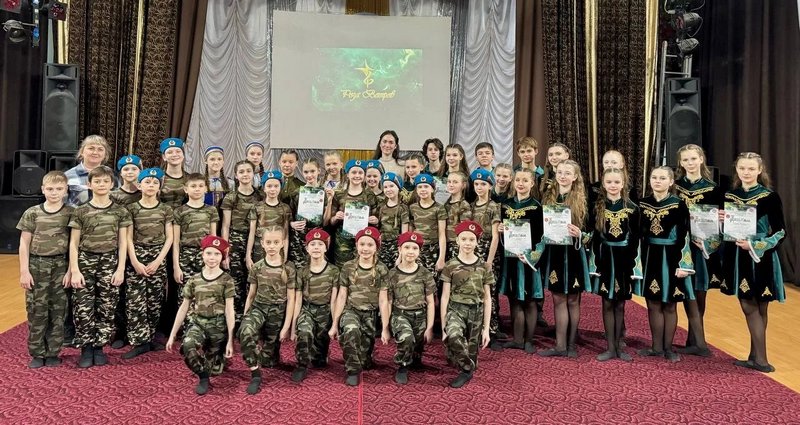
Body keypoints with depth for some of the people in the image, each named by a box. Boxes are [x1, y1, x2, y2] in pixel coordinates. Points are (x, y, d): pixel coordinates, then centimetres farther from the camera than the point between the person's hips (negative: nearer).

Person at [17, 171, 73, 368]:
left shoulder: (71, 213, 0)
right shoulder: (32, 213, 0)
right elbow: (24, 244, 2)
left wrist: (70, 270, -4)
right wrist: (24, 271, -4)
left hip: (60, 266, 0)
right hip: (37, 265, 0)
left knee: (58, 311, 5)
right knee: (36, 311, 4)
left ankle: (52, 353, 16)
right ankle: (37, 353, 15)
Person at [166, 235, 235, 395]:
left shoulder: (226, 280, -5)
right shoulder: (193, 280, 4)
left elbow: (229, 310, -7)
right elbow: (183, 308, 9)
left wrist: (230, 340, -10)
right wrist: (172, 335, 8)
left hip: (218, 325, -1)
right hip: (197, 323, 2)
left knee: (212, 363, 6)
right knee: (187, 347, -31)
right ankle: (203, 377, -7)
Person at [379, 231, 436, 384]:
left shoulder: (426, 274, -3)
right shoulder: (391, 274, -6)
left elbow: (430, 303, 1)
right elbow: (386, 303, -3)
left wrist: (429, 328, -3)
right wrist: (385, 329, -4)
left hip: (420, 316, 3)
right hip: (400, 315, -2)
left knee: (417, 348, 10)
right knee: (406, 337, -31)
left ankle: (415, 361, 48)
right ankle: (402, 367, -5)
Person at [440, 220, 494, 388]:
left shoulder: (483, 267, 2)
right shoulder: (450, 266, -2)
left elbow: (487, 299, 4)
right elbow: (445, 297, -1)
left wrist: (486, 329, 0)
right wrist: (443, 326, -6)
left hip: (476, 312, 2)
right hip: (456, 309, -2)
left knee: (471, 350, 4)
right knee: (453, 336, -31)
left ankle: (467, 369, 36)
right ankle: (467, 369, -9)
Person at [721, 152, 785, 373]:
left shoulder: (770, 197, -6)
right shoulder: (729, 196, 7)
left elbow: (780, 231, -7)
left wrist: (754, 245, -20)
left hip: (761, 258, -4)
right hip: (737, 257, 4)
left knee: (756, 307, 1)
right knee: (749, 307, 6)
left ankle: (759, 357, 10)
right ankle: (756, 357, 13)